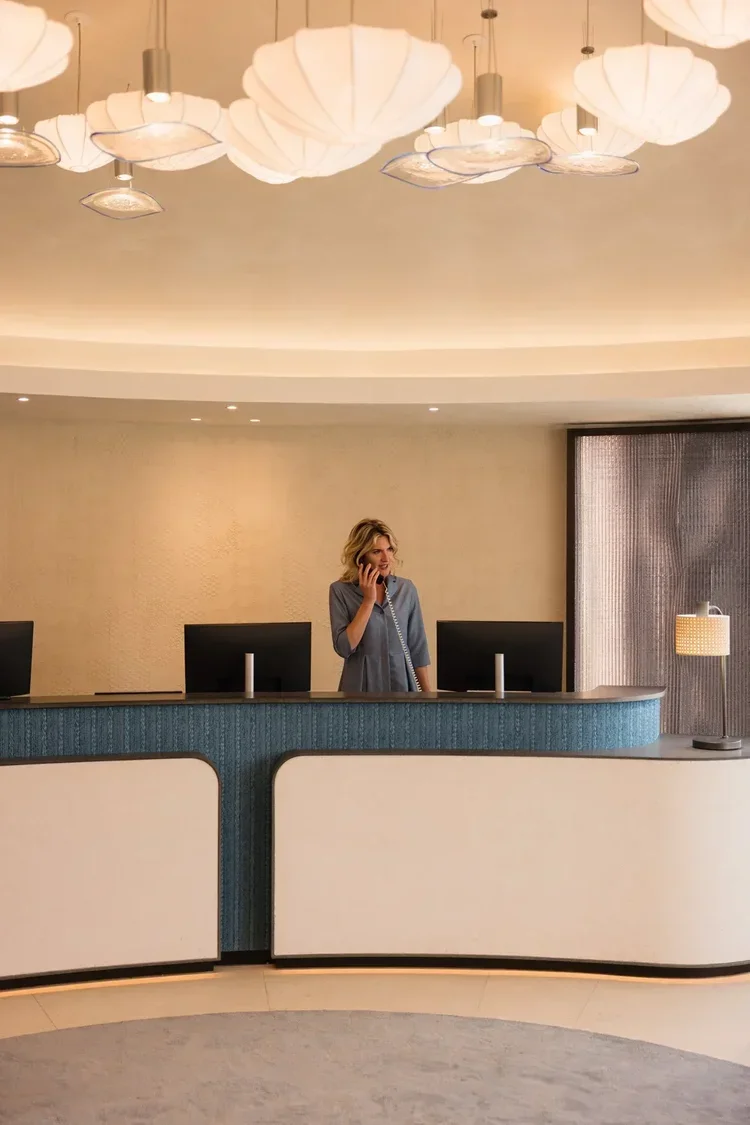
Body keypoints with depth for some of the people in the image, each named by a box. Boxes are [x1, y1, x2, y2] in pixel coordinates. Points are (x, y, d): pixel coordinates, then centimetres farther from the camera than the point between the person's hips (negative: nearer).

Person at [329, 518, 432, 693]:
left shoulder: (407, 589, 2)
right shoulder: (340, 590, -6)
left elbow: (418, 648, 6)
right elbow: (344, 648, -15)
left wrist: (427, 692, 6)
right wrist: (368, 600, -16)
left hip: (402, 684, 2)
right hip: (361, 686, -2)